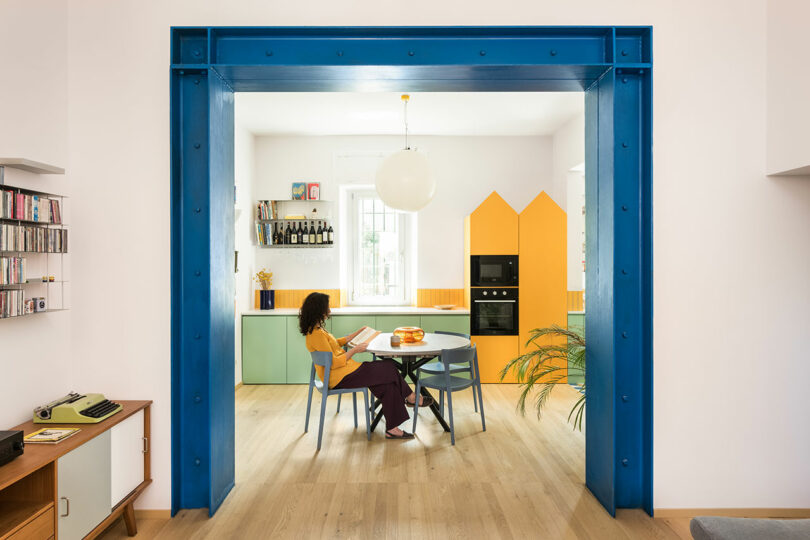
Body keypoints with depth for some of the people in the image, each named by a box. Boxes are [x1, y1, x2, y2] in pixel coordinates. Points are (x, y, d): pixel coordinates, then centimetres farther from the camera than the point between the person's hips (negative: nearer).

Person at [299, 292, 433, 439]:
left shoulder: (315, 329, 10)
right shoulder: (316, 335, -21)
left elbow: (336, 343, 25)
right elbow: (334, 363, -22)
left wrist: (357, 333, 24)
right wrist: (355, 350, -13)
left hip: (344, 371, 10)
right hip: (340, 377, -10)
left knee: (387, 383, 0)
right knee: (389, 370, -4)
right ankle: (411, 397, 16)